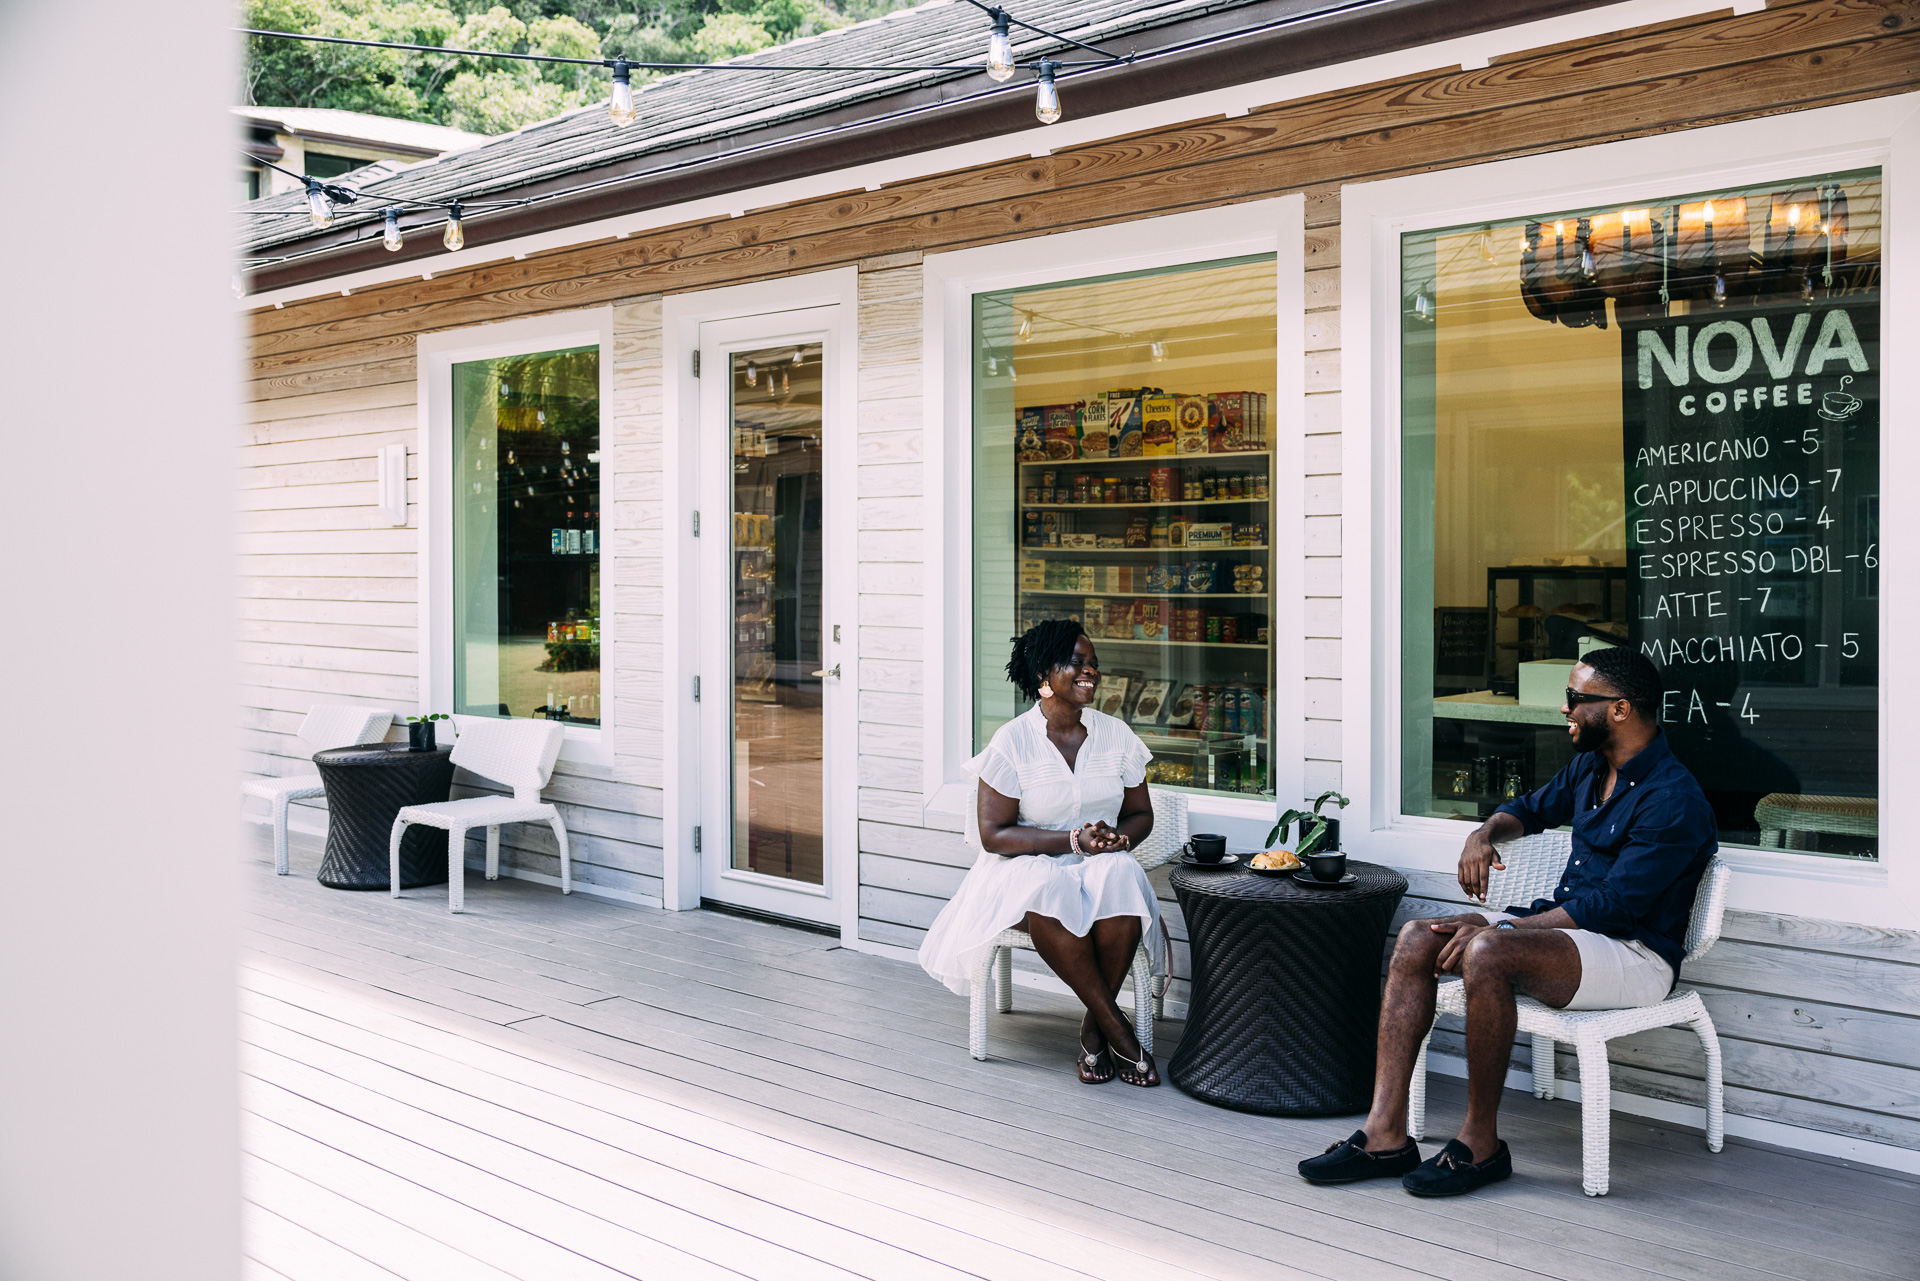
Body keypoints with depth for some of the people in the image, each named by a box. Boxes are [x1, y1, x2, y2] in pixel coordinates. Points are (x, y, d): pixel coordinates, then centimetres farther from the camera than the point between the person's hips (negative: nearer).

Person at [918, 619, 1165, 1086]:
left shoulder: (1116, 734, 6)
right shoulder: (1012, 742, -7)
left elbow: (1140, 814, 14)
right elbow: (993, 834, -10)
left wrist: (1117, 836, -11)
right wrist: (1073, 841, -20)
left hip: (1101, 864, 3)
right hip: (1028, 867, -3)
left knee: (1121, 876, -34)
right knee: (1047, 888, -39)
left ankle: (1094, 1028, -20)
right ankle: (1116, 1028, -27)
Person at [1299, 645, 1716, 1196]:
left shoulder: (1674, 801, -16)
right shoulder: (1590, 766, 12)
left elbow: (1612, 904, -22)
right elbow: (1532, 808, 31)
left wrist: (1497, 930, -23)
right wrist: (1488, 832, 7)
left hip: (1634, 954, -9)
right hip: (1563, 921, 9)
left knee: (1488, 953, -35)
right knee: (1417, 938, -12)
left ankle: (1481, 1144, -20)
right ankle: (1385, 1136, -18)